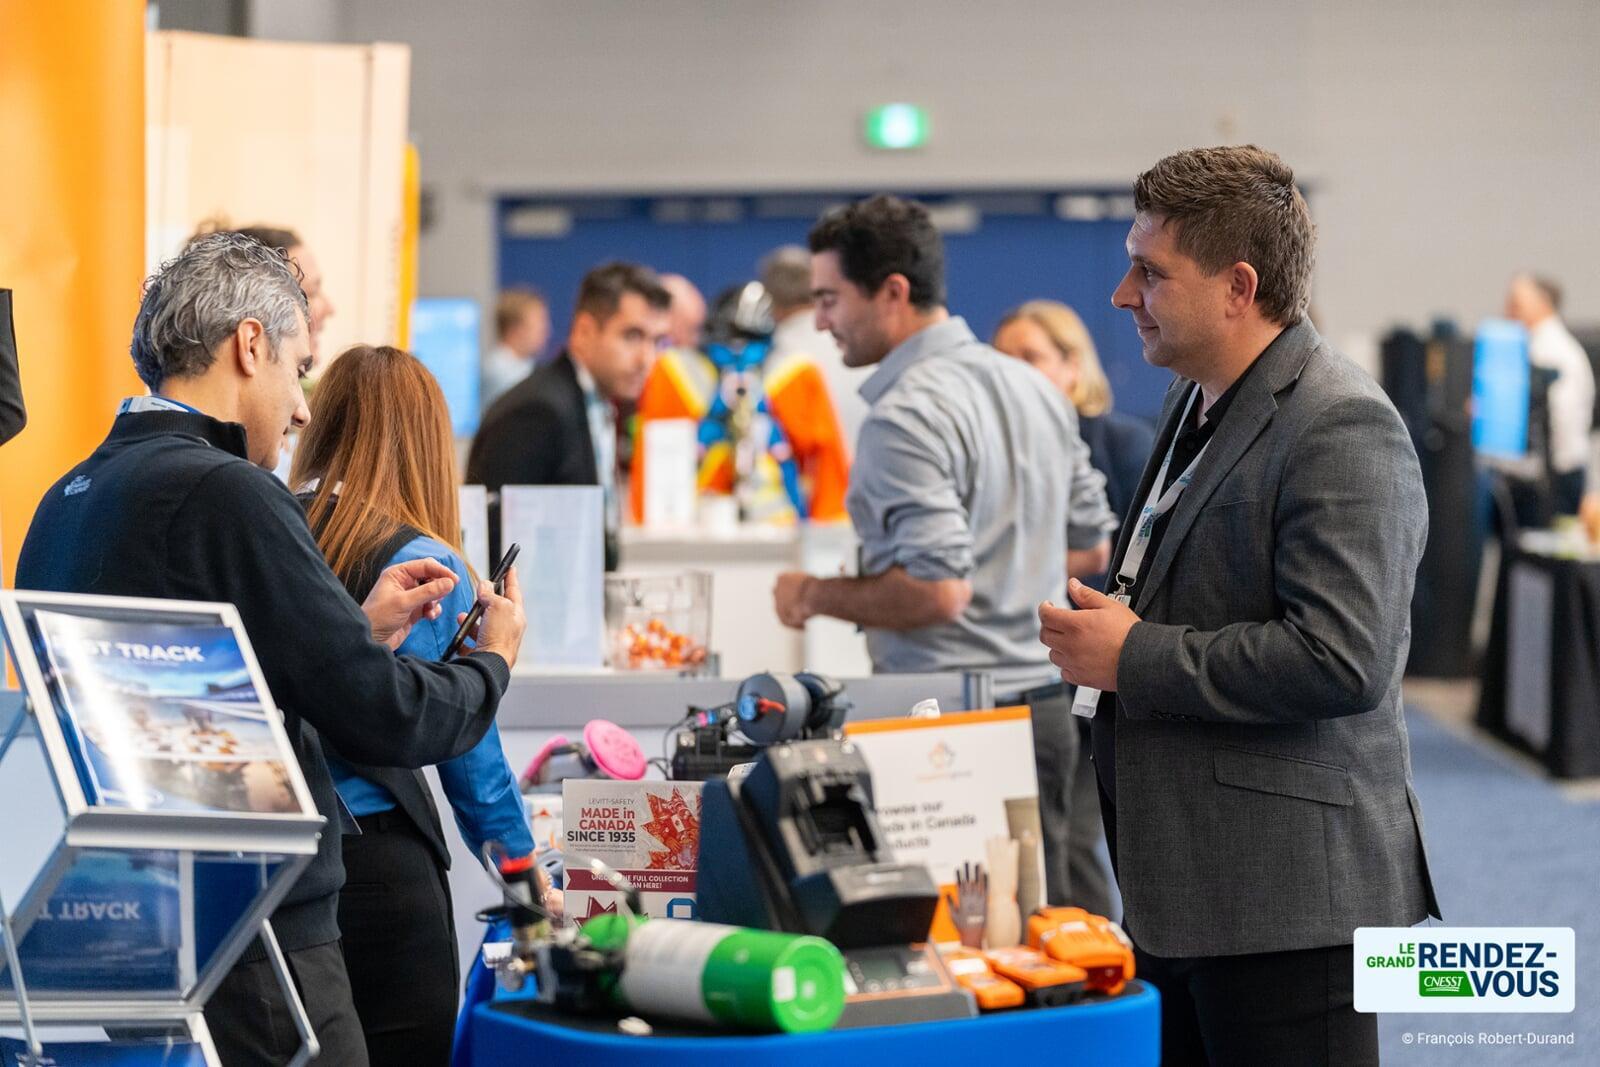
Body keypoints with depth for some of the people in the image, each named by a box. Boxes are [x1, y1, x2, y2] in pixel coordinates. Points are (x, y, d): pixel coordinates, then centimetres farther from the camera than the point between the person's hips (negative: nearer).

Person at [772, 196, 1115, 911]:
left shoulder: (905, 417, -16)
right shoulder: (1035, 389, 11)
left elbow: (938, 591, -23)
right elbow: (1090, 550, 20)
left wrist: (816, 596, -10)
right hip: (1045, 708, 9)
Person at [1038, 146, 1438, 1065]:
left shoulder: (1342, 429, -16)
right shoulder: (1201, 403, 15)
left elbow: (1342, 660, -26)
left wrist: (1134, 658, -18)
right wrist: (1108, 621, 8)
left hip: (1284, 889, -9)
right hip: (1184, 884, 10)